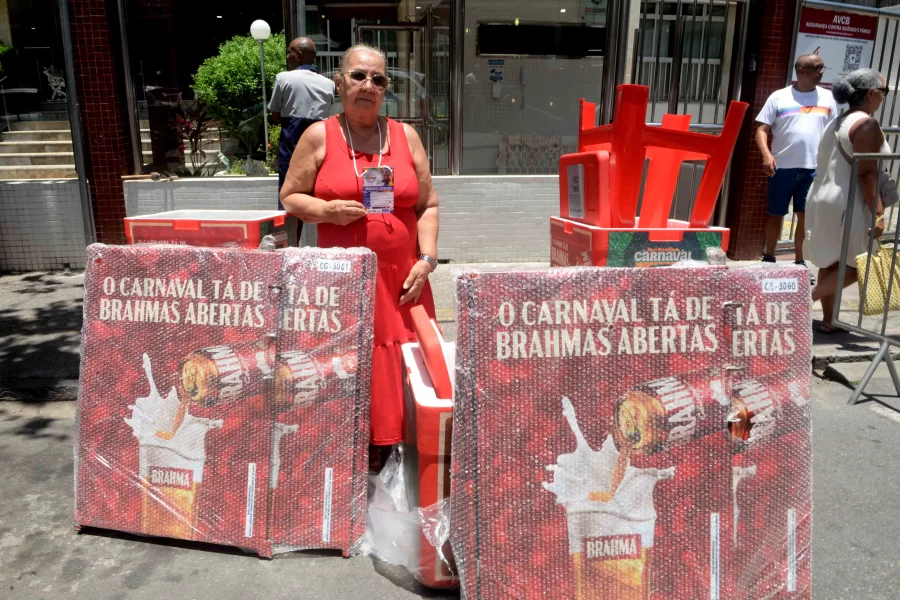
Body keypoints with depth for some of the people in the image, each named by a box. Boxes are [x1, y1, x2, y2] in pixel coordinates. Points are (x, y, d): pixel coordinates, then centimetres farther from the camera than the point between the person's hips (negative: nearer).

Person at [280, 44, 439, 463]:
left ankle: (384, 443, 19)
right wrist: (326, 211, -14)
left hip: (400, 277, 2)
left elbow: (427, 206, 9)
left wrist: (426, 260, -3)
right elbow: (290, 197, 5)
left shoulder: (406, 136, 9)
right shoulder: (319, 136, 3)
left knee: (398, 362, 2)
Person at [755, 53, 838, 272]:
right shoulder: (779, 97, 0)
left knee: (806, 216, 2)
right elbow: (762, 129, -3)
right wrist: (767, 154, -19)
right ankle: (768, 258, 22)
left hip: (814, 167, 2)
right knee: (775, 214, 8)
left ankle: (800, 262, 13)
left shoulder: (827, 98, 9)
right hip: (782, 166, -2)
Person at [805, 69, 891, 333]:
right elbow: (867, 174, -19)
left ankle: (828, 320, 16)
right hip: (848, 205, -9)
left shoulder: (837, 123, 16)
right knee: (857, 265, 2)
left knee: (831, 263, 12)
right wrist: (878, 212, -20)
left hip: (823, 201, 9)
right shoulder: (866, 124, -12)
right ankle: (808, 297, -7)